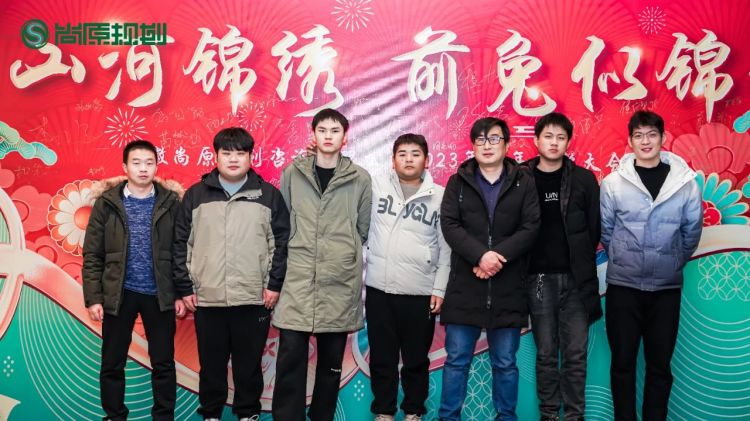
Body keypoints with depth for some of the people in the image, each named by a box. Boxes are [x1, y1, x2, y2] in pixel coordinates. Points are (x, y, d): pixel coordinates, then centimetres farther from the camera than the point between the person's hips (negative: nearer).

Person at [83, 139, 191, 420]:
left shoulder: (171, 203, 1)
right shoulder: (107, 203, 0)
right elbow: (92, 255, 0)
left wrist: (182, 294, 0)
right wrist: (93, 297, -5)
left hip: (160, 295, 0)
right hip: (119, 294, 0)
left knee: (163, 363, 8)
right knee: (112, 364, 9)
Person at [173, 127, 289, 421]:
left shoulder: (269, 195, 3)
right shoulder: (196, 195, 5)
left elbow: (282, 242, 2)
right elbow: (181, 243, 7)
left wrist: (274, 284, -3)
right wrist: (184, 287, 3)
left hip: (254, 299, -1)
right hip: (207, 298, 1)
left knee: (249, 364, 9)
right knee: (211, 364, 11)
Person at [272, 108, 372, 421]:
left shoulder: (360, 179, 3)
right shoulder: (292, 173, 5)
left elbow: (363, 230, 9)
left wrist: (348, 258, 7)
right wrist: (293, 256, 8)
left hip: (341, 281, 0)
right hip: (298, 279, 0)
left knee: (332, 360, 9)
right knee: (290, 356, -3)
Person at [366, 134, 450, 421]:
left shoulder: (440, 196, 2)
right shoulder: (375, 186, 2)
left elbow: (446, 248, 3)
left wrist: (439, 289, -1)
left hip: (420, 292, 0)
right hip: (378, 288, 1)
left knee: (416, 359, 10)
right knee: (382, 357, 10)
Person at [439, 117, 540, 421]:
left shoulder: (524, 182, 4)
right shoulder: (458, 182, 6)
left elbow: (531, 228, -4)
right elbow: (449, 225, -5)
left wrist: (498, 256, -17)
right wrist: (480, 255, -19)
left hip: (508, 289, 0)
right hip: (465, 286, 0)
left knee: (505, 363, 9)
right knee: (456, 360, 5)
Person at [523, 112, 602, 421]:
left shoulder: (584, 179, 4)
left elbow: (594, 227, 5)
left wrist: (583, 264, 1)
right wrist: (522, 268, -4)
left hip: (576, 277, 0)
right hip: (539, 277, 0)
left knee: (575, 354, 3)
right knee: (546, 354, 6)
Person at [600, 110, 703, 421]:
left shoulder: (685, 181, -4)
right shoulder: (613, 182, -6)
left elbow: (692, 230, 6)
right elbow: (606, 230, 4)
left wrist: (674, 262, 13)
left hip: (667, 286, 1)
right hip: (623, 285, 0)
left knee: (660, 363, 9)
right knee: (623, 361, 8)